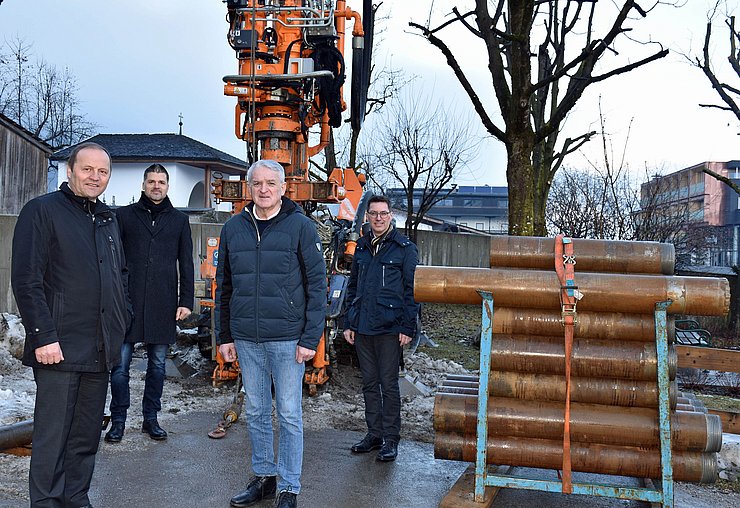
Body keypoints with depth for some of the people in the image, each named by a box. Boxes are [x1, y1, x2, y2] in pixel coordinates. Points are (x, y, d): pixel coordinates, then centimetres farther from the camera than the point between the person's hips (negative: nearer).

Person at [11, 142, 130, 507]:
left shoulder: (108, 220, 16)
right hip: (59, 348, -6)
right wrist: (43, 336, -16)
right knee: (52, 436, 0)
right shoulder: (42, 211, -5)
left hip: (100, 349, 7)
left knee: (87, 435, 13)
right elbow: (26, 281, -11)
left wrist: (123, 319, 13)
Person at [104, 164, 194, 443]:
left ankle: (151, 418, 20)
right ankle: (118, 420, 14)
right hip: (128, 303, -1)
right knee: (120, 365, 1)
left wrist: (186, 301, 3)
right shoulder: (124, 215, 8)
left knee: (158, 365, 8)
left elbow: (186, 264, 10)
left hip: (163, 305, 1)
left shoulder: (179, 220, 11)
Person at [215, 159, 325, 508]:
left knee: (289, 414, 4)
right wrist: (224, 336, 10)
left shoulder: (300, 227, -6)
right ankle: (264, 477, 31)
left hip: (287, 338, -4)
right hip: (246, 339, 4)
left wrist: (310, 338, -11)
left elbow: (317, 285, -6)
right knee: (255, 412, 15)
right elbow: (223, 287, 12)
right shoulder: (233, 229, 6)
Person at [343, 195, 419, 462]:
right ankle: (374, 434, 25)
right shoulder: (362, 247, 14)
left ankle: (391, 439, 12)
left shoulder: (405, 248, -2)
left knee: (388, 384, 0)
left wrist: (408, 327, -11)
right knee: (369, 383, 13)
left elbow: (411, 290, -5)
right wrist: (349, 323, 13)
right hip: (362, 328, 6)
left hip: (390, 328, -5)